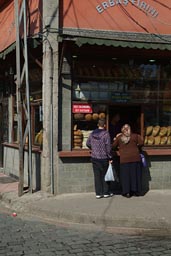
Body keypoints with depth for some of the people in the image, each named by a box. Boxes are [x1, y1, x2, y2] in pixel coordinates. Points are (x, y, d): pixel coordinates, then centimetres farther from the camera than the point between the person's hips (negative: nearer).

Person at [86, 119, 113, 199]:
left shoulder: (92, 133, 3)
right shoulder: (105, 133, -13)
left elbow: (88, 143, 15)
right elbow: (108, 146, -15)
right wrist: (110, 157, -6)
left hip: (94, 158, 4)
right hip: (103, 158, -4)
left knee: (97, 176, 8)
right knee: (105, 175, 8)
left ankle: (98, 193, 11)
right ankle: (106, 193, 15)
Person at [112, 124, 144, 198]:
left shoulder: (119, 138, 3)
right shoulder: (135, 136, 2)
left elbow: (113, 146, 10)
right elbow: (141, 143, 0)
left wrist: (116, 138, 25)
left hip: (124, 159, 0)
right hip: (135, 158, 1)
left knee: (125, 175, 5)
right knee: (135, 174, 8)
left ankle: (127, 192, 5)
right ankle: (136, 191, 12)